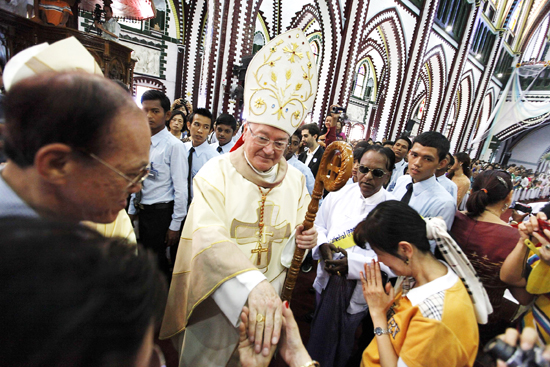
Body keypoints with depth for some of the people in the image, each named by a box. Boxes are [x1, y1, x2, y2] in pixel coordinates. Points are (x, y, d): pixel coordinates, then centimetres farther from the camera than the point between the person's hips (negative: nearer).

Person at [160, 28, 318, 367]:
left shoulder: (295, 180, -3)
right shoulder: (217, 172, -16)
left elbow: (299, 232, 4)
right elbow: (208, 235, -30)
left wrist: (302, 239, -21)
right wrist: (252, 282, -43)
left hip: (269, 295, 3)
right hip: (217, 295, -3)